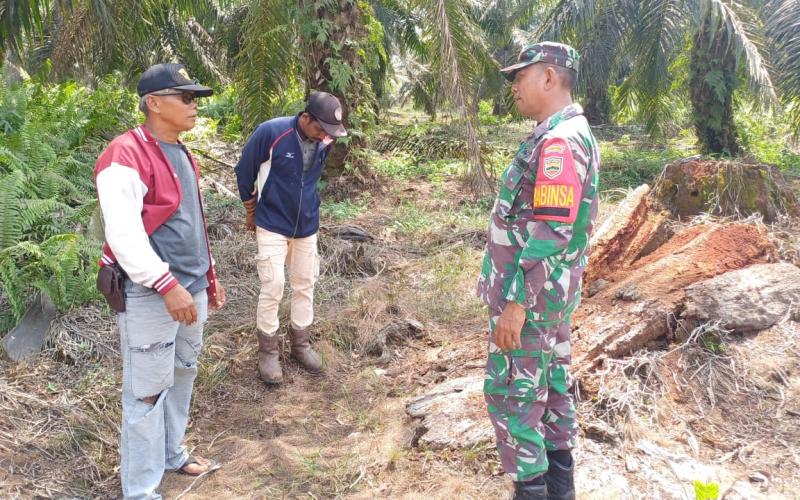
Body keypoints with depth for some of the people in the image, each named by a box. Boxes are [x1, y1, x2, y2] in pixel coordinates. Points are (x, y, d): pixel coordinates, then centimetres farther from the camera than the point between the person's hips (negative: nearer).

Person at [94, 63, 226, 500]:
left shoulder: (180, 154, 13)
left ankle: (172, 454, 37)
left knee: (182, 375, 19)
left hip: (189, 289, 9)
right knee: (148, 391, -1)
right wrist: (167, 285, -26)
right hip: (149, 295, -9)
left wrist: (208, 277, 21)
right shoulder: (126, 156, -16)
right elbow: (123, 235, -23)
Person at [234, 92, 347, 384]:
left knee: (305, 285, 11)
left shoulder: (324, 142, -6)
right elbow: (244, 171, -6)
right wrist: (251, 210, 5)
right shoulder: (271, 132, -20)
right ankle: (268, 352, 10)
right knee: (273, 287, -5)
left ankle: (301, 344, 27)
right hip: (272, 225, -5)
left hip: (307, 225, 5)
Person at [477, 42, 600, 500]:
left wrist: (516, 303, -25)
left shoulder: (559, 141, -21)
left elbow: (550, 233, -26)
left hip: (531, 293, -10)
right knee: (552, 384, 17)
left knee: (510, 393, -1)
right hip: (555, 291, 10)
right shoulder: (572, 135, 11)